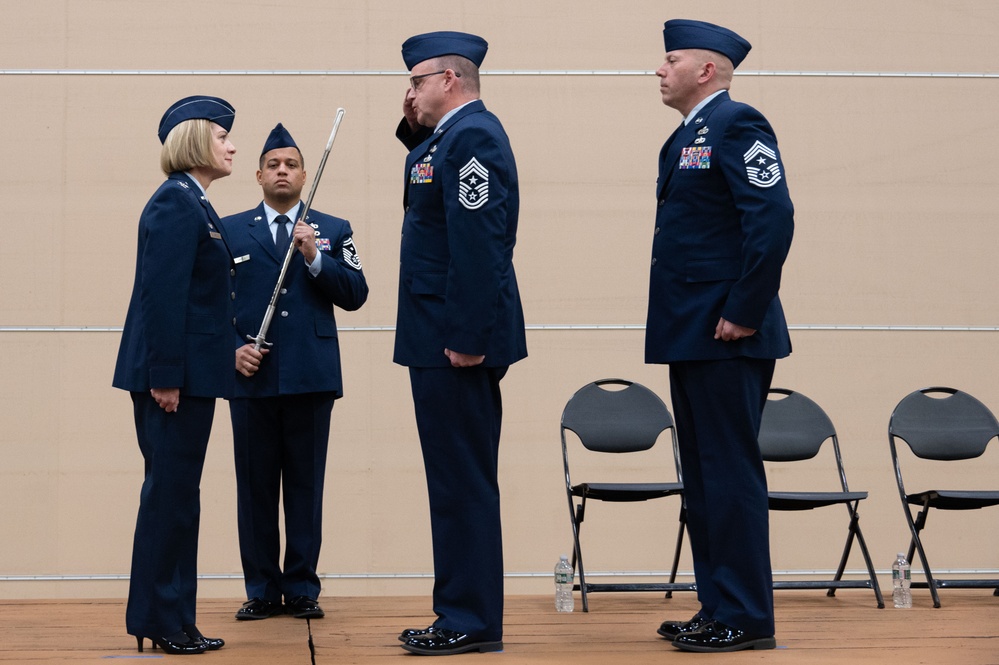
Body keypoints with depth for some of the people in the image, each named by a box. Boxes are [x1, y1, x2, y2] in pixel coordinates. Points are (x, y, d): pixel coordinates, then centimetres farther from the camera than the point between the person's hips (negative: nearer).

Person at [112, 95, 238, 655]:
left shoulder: (192, 203, 18)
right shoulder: (177, 203, -12)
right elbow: (164, 294, -20)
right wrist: (164, 376, -23)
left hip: (188, 373, 10)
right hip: (175, 373, -10)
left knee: (176, 494, 12)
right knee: (171, 493, -4)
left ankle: (172, 620, 19)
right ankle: (161, 622, 4)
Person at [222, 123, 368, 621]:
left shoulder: (333, 231, 11)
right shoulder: (230, 231, 11)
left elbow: (355, 295, 2)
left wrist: (315, 258, -10)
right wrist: (231, 349, -7)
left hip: (311, 375, 0)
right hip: (252, 375, 0)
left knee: (306, 485, 3)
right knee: (255, 485, 3)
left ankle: (302, 589, 12)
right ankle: (261, 590, 12)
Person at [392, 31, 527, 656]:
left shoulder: (473, 135, -15)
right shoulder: (457, 134, 16)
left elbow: (478, 240, -22)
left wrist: (467, 339, -24)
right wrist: (415, 134, 14)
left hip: (457, 343, -11)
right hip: (442, 336, 11)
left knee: (464, 482, -4)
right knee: (459, 481, 15)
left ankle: (473, 622, 4)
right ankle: (464, 611, 23)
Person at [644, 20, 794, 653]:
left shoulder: (736, 124, -10)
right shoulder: (689, 135, 19)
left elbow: (773, 219, -20)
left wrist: (745, 312, -19)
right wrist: (680, 327, 14)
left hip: (726, 337, -10)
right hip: (691, 338, 10)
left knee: (731, 474, -5)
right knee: (704, 477, 13)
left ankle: (746, 618, 3)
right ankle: (717, 609, 21)